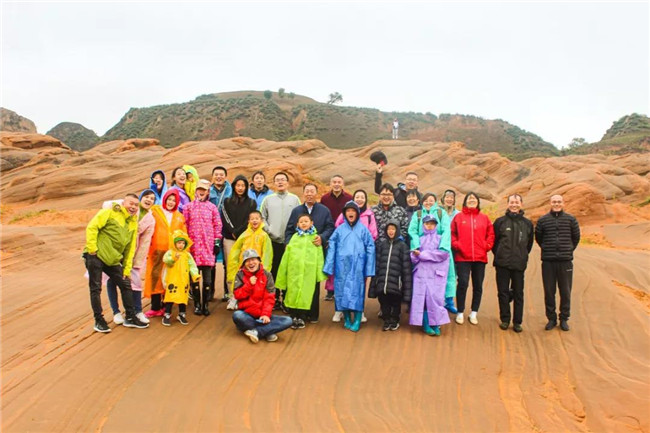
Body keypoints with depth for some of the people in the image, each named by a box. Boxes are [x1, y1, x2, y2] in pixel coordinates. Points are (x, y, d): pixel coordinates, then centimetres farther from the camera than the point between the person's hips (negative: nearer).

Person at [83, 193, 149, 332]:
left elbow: (130, 248, 14)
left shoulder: (133, 223, 13)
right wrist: (92, 248, -17)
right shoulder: (109, 213, -7)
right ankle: (99, 320, 9)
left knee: (126, 285, 5)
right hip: (96, 256, -6)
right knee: (95, 288, -2)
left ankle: (130, 317, 15)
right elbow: (92, 227, -13)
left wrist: (127, 268, 10)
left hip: (113, 260, 7)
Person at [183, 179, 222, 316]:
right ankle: (197, 304, 12)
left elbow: (217, 225, 8)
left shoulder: (212, 207, 8)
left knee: (207, 276, 2)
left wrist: (217, 241, 2)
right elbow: (184, 225, 5)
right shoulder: (188, 207, 7)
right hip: (193, 245, 0)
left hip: (208, 245, 0)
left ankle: (205, 304, 10)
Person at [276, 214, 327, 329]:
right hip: (294, 270, 2)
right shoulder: (294, 237, 15)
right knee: (293, 293, 2)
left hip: (309, 271, -2)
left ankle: (301, 317, 6)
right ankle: (294, 316, 10)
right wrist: (284, 271, 7)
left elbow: (319, 257, 3)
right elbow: (287, 254, 12)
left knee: (306, 294, -2)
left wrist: (320, 272, -4)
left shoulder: (315, 237, 8)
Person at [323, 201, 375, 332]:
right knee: (342, 291, 5)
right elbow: (332, 247, 3)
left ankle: (357, 321, 5)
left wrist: (369, 269, -5)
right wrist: (329, 267, -4)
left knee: (357, 291, -2)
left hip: (357, 266, -1)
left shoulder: (363, 229, 3)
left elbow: (370, 248, 1)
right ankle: (347, 319, 17)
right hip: (342, 265, 2)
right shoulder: (340, 229, 6)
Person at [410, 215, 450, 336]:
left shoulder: (440, 238, 9)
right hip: (421, 272, 2)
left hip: (436, 273, -1)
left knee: (435, 297, -7)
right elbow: (413, 256, 7)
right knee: (422, 298, -3)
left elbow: (444, 253, -8)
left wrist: (423, 254, -8)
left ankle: (436, 325, 1)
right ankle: (425, 325, 3)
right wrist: (415, 255, -18)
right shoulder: (419, 239, 15)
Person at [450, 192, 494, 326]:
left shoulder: (484, 218, 9)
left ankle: (474, 313, 20)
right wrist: (456, 245, -10)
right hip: (462, 257, -3)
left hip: (480, 257, 3)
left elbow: (490, 234, 11)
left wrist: (487, 246, -2)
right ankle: (460, 313, 8)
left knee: (478, 286, 8)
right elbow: (452, 234, 2)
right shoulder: (458, 217, 4)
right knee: (463, 284, -5)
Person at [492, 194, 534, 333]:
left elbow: (529, 243, 16)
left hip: (519, 264, 1)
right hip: (502, 264, 0)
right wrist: (499, 254, 6)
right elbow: (493, 240, 8)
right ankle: (505, 320, 15)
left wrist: (523, 256, 12)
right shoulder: (500, 221, 3)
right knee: (503, 292, 4)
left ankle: (517, 322, 13)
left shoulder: (527, 223, 7)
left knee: (518, 293, 4)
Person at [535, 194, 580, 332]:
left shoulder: (571, 220, 3)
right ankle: (551, 318, 17)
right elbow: (538, 238, 13)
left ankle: (564, 319, 18)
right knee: (549, 291, 5)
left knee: (565, 291, 5)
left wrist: (569, 250, 14)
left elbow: (576, 237, 14)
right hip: (548, 261, 0)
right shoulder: (543, 220, 2)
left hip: (566, 261, 0)